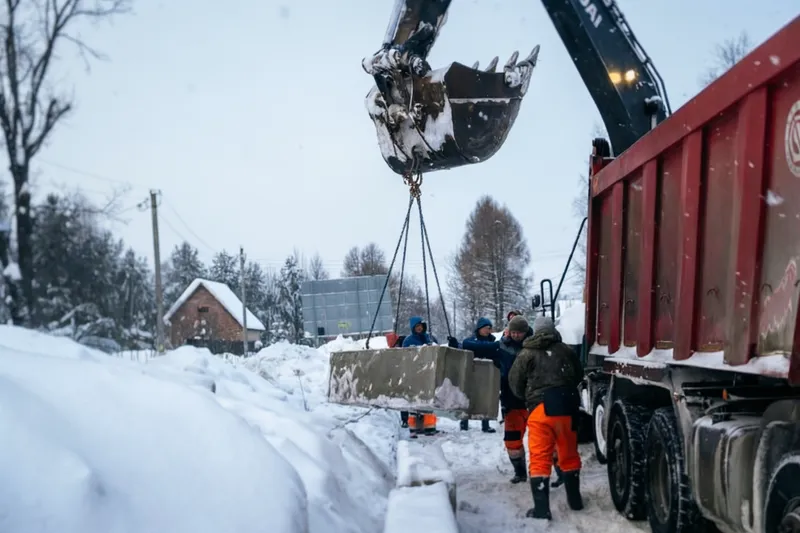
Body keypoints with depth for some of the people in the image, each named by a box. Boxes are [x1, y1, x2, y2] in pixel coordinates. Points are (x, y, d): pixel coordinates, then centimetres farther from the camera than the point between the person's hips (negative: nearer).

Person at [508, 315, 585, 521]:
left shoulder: (526, 354, 4)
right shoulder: (566, 351, 10)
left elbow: (515, 383, 9)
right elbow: (579, 376, 20)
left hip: (541, 408, -3)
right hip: (567, 408, 3)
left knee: (539, 459, -1)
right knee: (569, 454, 19)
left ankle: (541, 508, -8)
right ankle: (575, 499, 30)